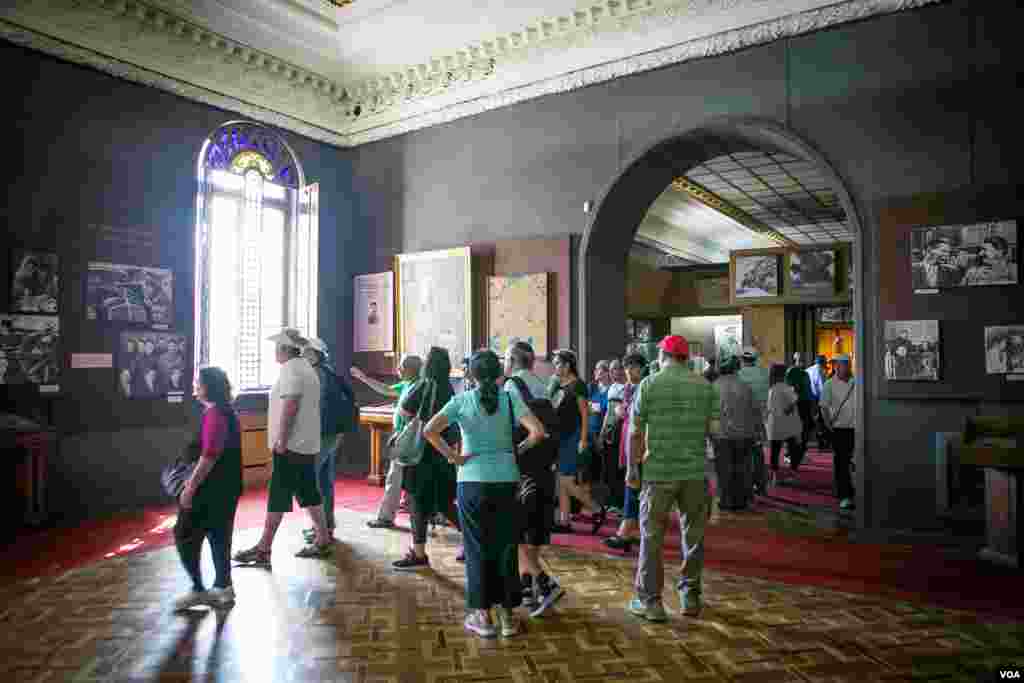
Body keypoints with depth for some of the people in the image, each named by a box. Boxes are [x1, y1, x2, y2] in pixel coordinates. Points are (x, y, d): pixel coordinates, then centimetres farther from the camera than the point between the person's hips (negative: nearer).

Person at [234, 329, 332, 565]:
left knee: (278, 496, -5)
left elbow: (290, 405, -22)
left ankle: (263, 549, 1)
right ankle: (322, 541, 17)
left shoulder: (290, 369, -13)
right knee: (309, 493, 12)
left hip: (291, 445, -10)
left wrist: (281, 440, -21)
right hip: (307, 444, 10)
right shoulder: (306, 368, 17)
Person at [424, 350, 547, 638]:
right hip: (506, 480, 1)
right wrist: (517, 450, 1)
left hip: (472, 481, -1)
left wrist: (454, 457, -7)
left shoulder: (461, 400, -4)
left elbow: (429, 430, -14)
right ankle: (507, 614, 21)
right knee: (507, 547, 12)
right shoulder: (510, 399, -2)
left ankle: (482, 614, 19)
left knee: (477, 548, 11)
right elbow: (538, 432, -13)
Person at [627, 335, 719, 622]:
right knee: (693, 534, 15)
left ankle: (650, 601, 14)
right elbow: (715, 429, -1)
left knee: (652, 537, 7)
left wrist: (632, 467, 4)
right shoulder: (705, 386, 2)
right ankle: (690, 596, 25)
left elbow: (636, 432, -6)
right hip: (696, 471, 3)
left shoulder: (648, 384, -5)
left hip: (659, 470, -2)